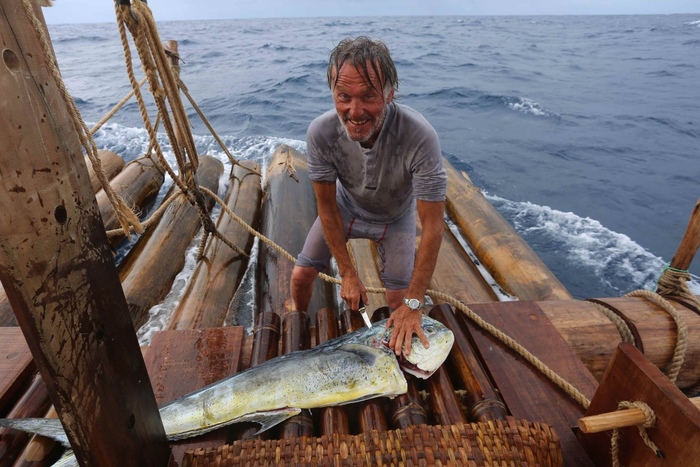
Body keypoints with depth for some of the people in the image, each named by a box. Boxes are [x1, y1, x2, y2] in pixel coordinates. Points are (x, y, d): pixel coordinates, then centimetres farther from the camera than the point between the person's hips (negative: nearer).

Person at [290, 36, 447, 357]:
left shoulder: (420, 137, -40)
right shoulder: (320, 133, -32)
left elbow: (432, 227, -34)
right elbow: (327, 207, -20)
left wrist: (414, 304, -32)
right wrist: (348, 275, -18)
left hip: (396, 216, -1)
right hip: (346, 207, 2)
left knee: (399, 304, -5)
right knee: (301, 275, 1)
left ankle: (398, 343, 33)